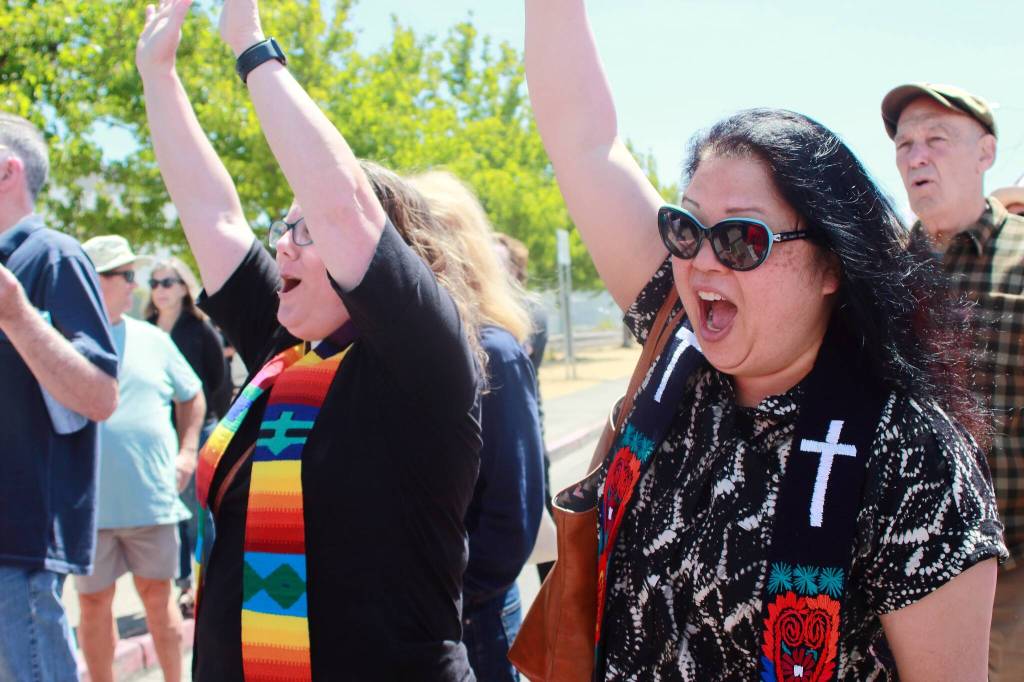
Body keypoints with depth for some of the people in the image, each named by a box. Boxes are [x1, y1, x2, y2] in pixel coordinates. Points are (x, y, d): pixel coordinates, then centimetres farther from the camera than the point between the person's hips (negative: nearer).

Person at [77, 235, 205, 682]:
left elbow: (192, 396, 19)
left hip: (152, 498, 2)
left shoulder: (152, 339, 8)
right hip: (87, 503, -2)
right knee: (94, 602, 8)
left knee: (157, 594, 10)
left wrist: (187, 451, 7)